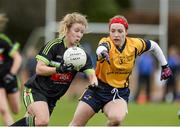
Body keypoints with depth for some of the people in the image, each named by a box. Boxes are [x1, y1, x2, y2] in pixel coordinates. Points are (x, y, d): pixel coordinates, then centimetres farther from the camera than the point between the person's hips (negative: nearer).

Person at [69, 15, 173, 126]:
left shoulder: (134, 45, -8)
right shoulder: (107, 42, -19)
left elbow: (154, 46, 12)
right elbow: (101, 48, -45)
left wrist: (165, 66, 13)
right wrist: (102, 52, -69)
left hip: (120, 92, 1)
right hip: (98, 88, -1)